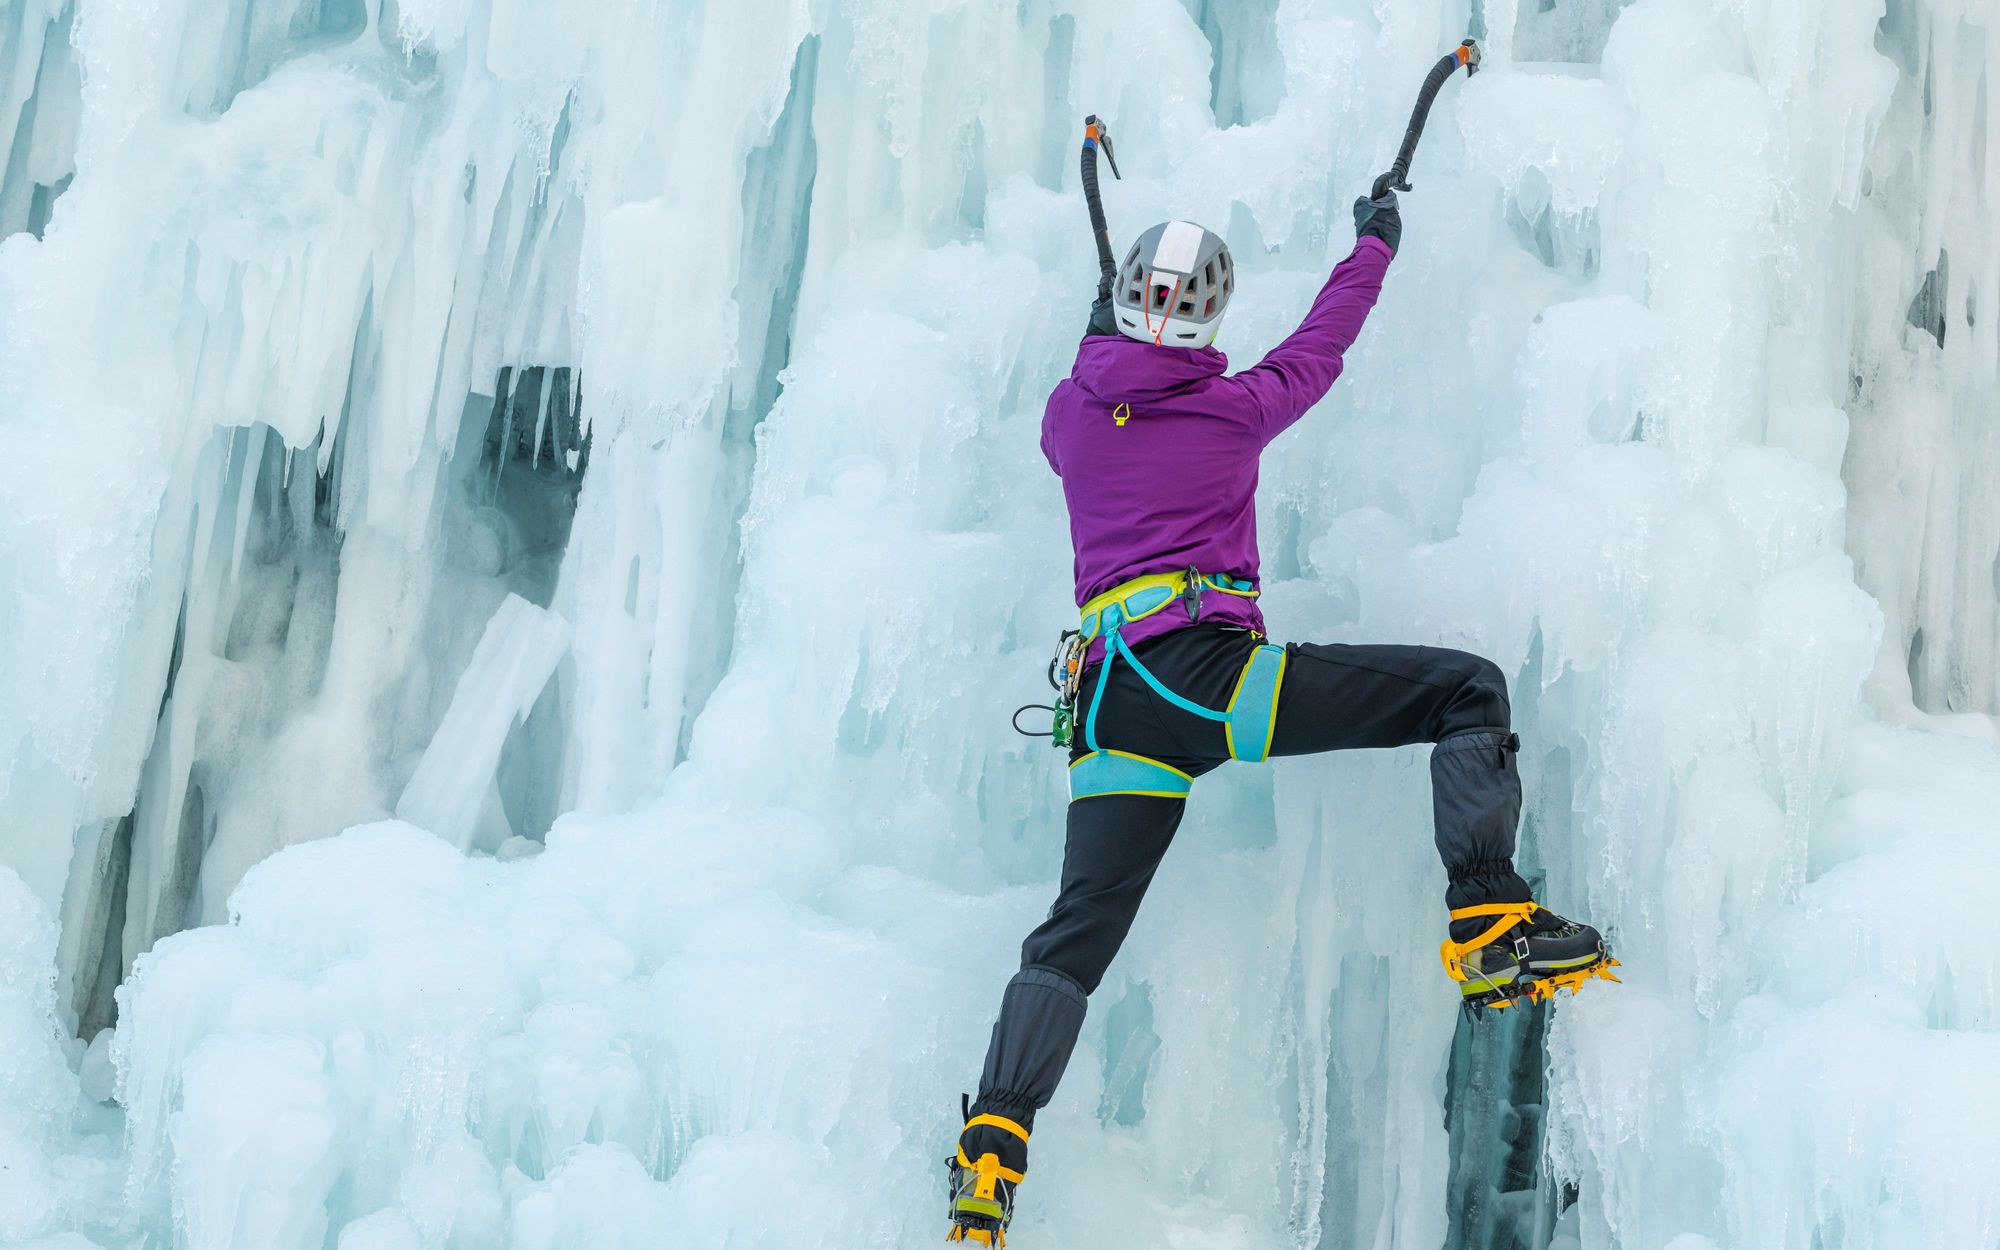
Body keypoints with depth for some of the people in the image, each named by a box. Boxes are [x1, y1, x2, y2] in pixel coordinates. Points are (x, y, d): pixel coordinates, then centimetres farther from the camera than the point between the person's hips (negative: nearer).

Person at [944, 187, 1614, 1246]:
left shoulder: (1072, 412, 13)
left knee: (1078, 929, 7)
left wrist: (1096, 339, 58)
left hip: (1111, 704, 5)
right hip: (1211, 671, -5)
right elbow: (1321, 344, 24)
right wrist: (1374, 242, 42)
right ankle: (1490, 922, -11)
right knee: (1466, 687, 1)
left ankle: (994, 1142, -3)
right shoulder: (1234, 408, 5)